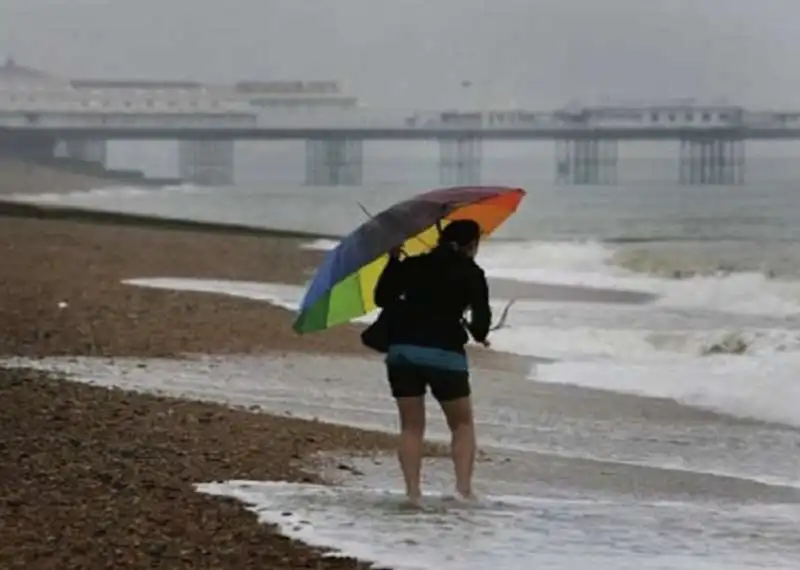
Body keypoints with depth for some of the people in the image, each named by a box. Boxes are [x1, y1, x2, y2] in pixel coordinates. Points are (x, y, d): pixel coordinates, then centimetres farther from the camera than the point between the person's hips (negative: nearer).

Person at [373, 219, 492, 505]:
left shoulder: (413, 265, 11)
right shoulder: (471, 273, 3)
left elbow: (382, 298, 13)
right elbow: (482, 316, -1)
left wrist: (393, 261, 24)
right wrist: (479, 334, 21)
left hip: (402, 350, 3)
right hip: (445, 354, -3)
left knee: (411, 426, 10)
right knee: (462, 424, 12)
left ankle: (412, 490, -1)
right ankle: (464, 486, -2)